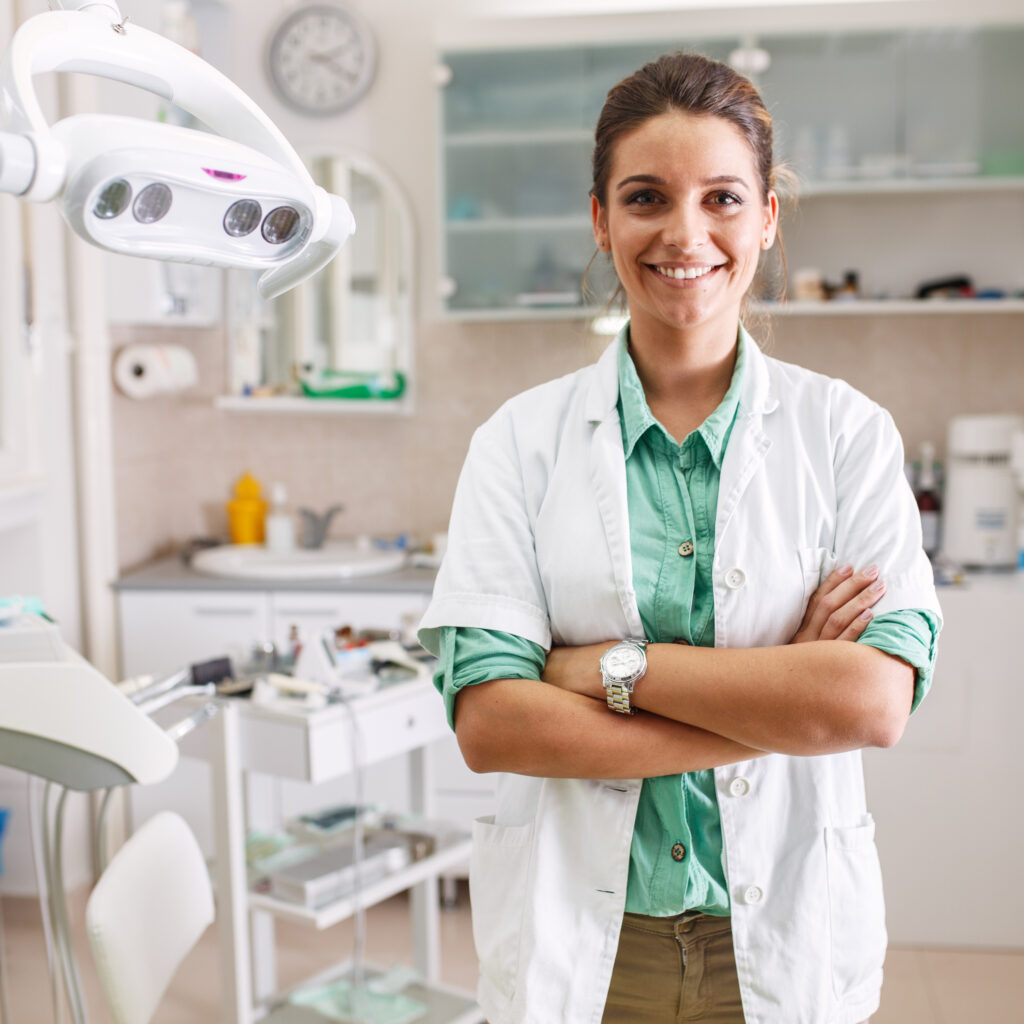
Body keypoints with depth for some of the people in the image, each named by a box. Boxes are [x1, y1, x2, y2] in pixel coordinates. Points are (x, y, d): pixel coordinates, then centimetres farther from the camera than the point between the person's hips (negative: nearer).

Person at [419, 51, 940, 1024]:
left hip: (782, 942, 1)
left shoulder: (846, 431, -4)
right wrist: (782, 700, -17)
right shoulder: (523, 439, -6)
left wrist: (611, 667, -17)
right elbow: (487, 723, -15)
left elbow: (877, 701, -16)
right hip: (576, 942, 0)